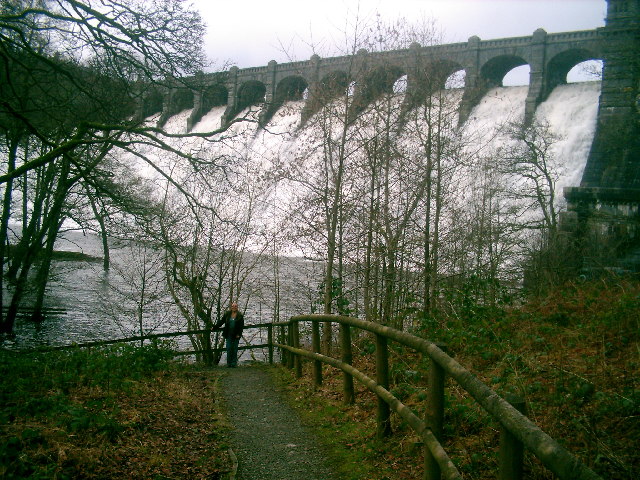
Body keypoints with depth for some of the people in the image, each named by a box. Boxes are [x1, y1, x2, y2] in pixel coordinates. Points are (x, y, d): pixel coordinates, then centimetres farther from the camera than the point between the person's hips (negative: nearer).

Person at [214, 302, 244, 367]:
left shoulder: (240, 315, 0)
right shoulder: (227, 314, 4)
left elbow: (241, 326, 0)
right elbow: (221, 321, 12)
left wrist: (239, 334, -7)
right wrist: (215, 327, 10)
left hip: (236, 335, -1)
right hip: (229, 334, 1)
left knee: (235, 349, 3)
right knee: (229, 348, -1)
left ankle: (234, 363, 10)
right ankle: (229, 363, 6)